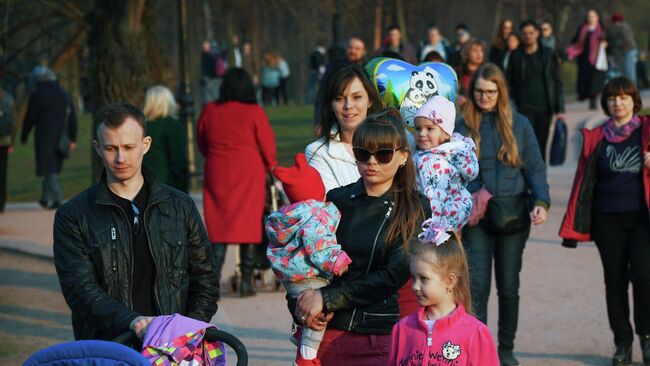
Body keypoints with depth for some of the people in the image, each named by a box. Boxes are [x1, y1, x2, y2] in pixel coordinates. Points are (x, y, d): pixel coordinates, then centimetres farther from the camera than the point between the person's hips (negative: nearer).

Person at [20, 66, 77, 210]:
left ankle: (57, 199, -15)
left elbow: (30, 118, -6)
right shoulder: (64, 95, 10)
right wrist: (73, 139, 9)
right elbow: (72, 118, 8)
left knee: (49, 169, -6)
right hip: (61, 137, 5)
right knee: (53, 167, 15)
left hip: (44, 136, -5)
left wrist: (24, 137, 6)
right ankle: (46, 198, 21)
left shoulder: (37, 96, -7)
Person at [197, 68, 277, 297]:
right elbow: (267, 146, -3)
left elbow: (202, 144, 12)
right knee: (249, 225, 6)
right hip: (249, 174, -2)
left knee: (218, 227, 5)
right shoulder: (254, 112, -7)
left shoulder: (209, 112, 2)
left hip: (217, 175, 2)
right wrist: (272, 169, 15)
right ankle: (246, 281, 6)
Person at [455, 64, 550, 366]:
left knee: (509, 285, 8)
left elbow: (535, 168, 4)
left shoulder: (519, 125, 5)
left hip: (513, 214, 1)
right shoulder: (463, 126, 3)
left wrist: (541, 201, -12)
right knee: (477, 285, -8)